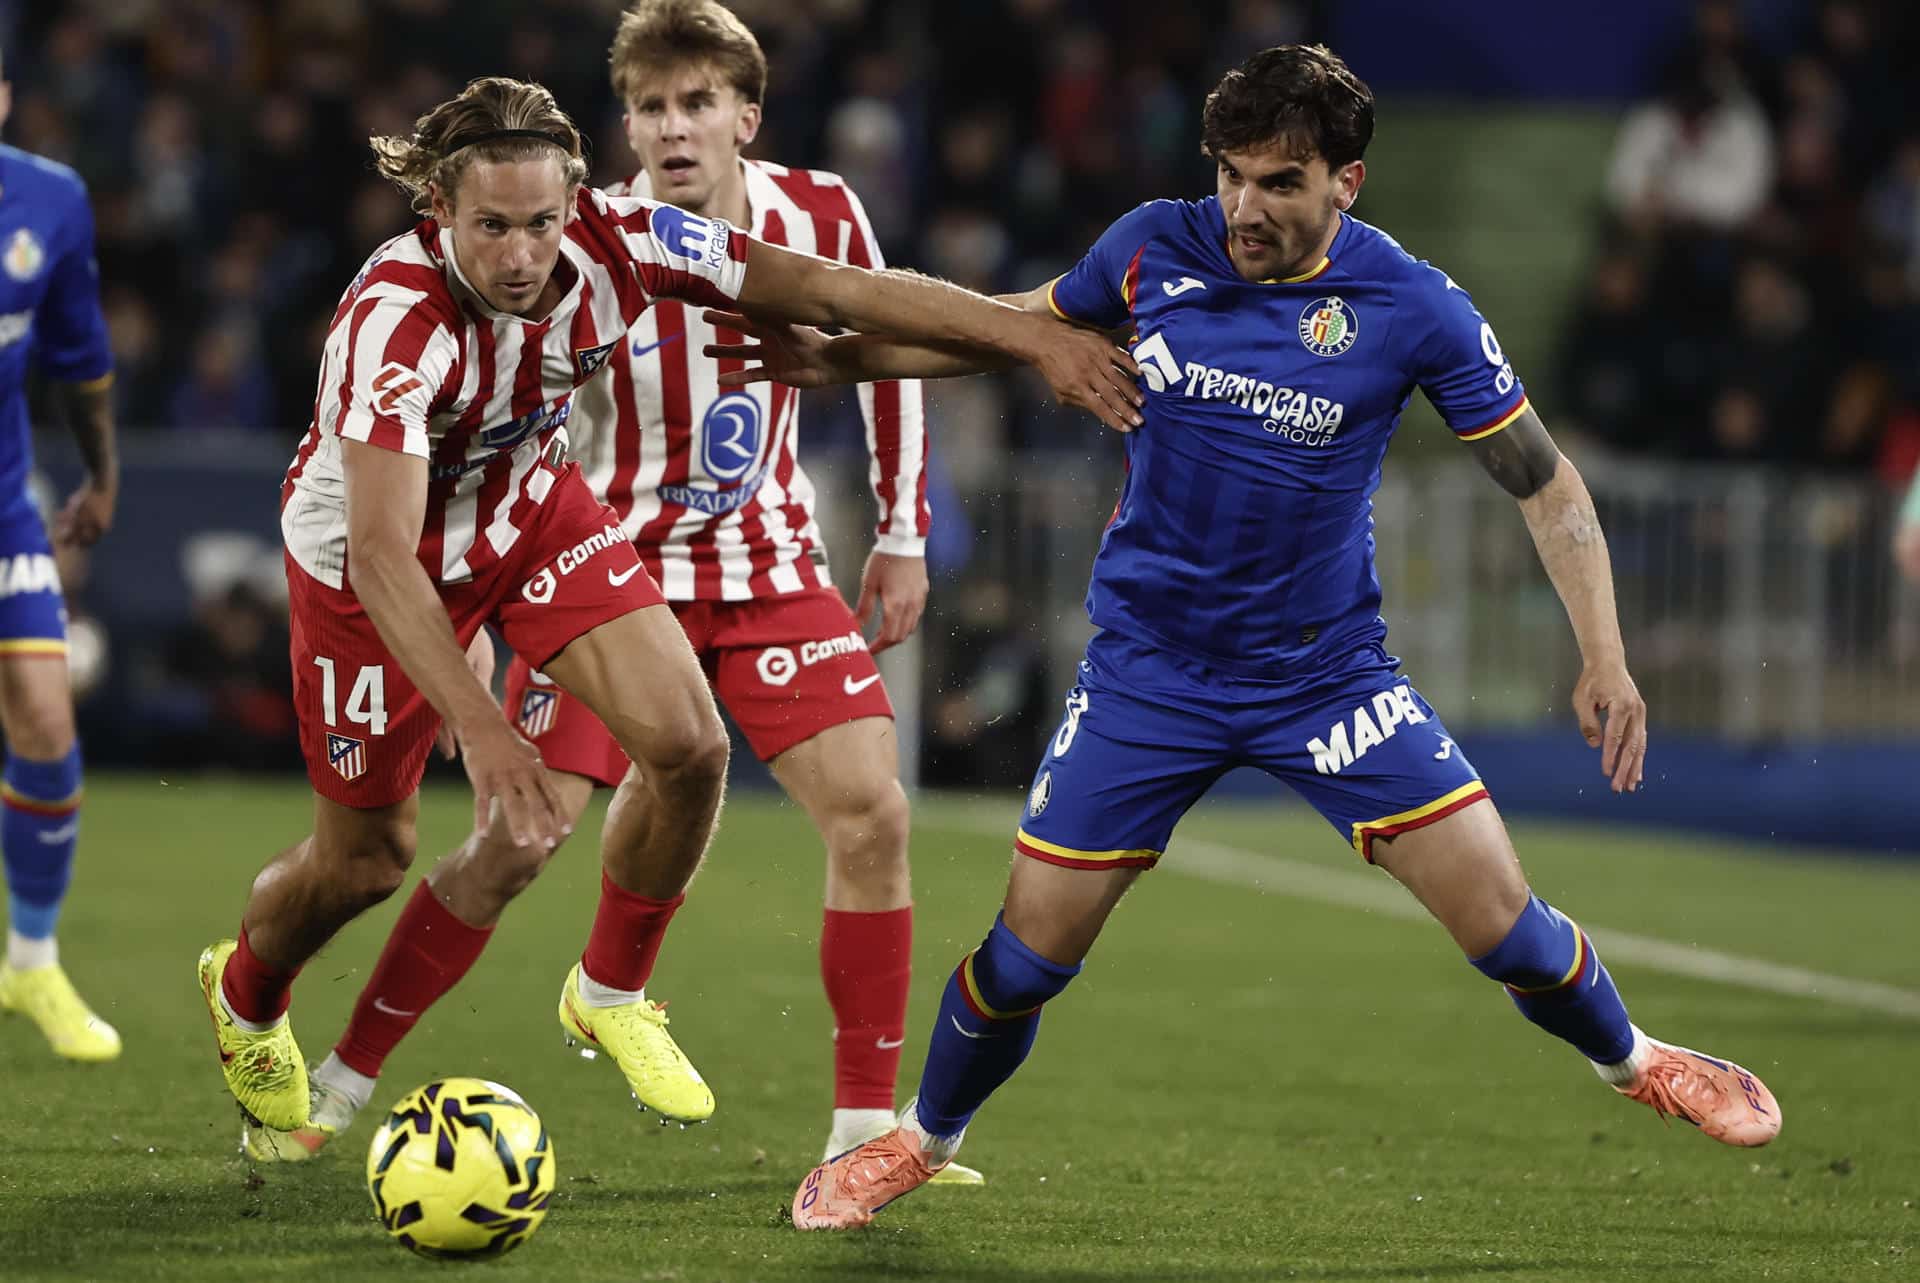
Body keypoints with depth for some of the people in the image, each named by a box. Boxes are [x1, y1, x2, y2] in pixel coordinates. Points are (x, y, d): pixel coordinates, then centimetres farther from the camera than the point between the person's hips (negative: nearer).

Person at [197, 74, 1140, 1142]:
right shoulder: (397, 321, -40)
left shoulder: (612, 243, -27)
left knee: (688, 744, -13)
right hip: (368, 558, -4)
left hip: (531, 508, 4)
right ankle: (244, 1001, 42)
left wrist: (1038, 339, -25)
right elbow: (380, 556, -45)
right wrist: (482, 728, -55)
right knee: (368, 859, 7)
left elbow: (832, 290, -21)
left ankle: (613, 994, 13)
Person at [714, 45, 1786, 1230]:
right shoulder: (1154, 251, -8)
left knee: (1500, 918, -8)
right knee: (1032, 949, 0)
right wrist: (831, 357, 6)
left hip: (1329, 672, -1)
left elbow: (1544, 478, -5)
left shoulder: (1412, 308, -14)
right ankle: (923, 1140, 29)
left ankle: (1633, 1060, 23)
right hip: (1150, 670, 1)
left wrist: (1604, 657, -14)